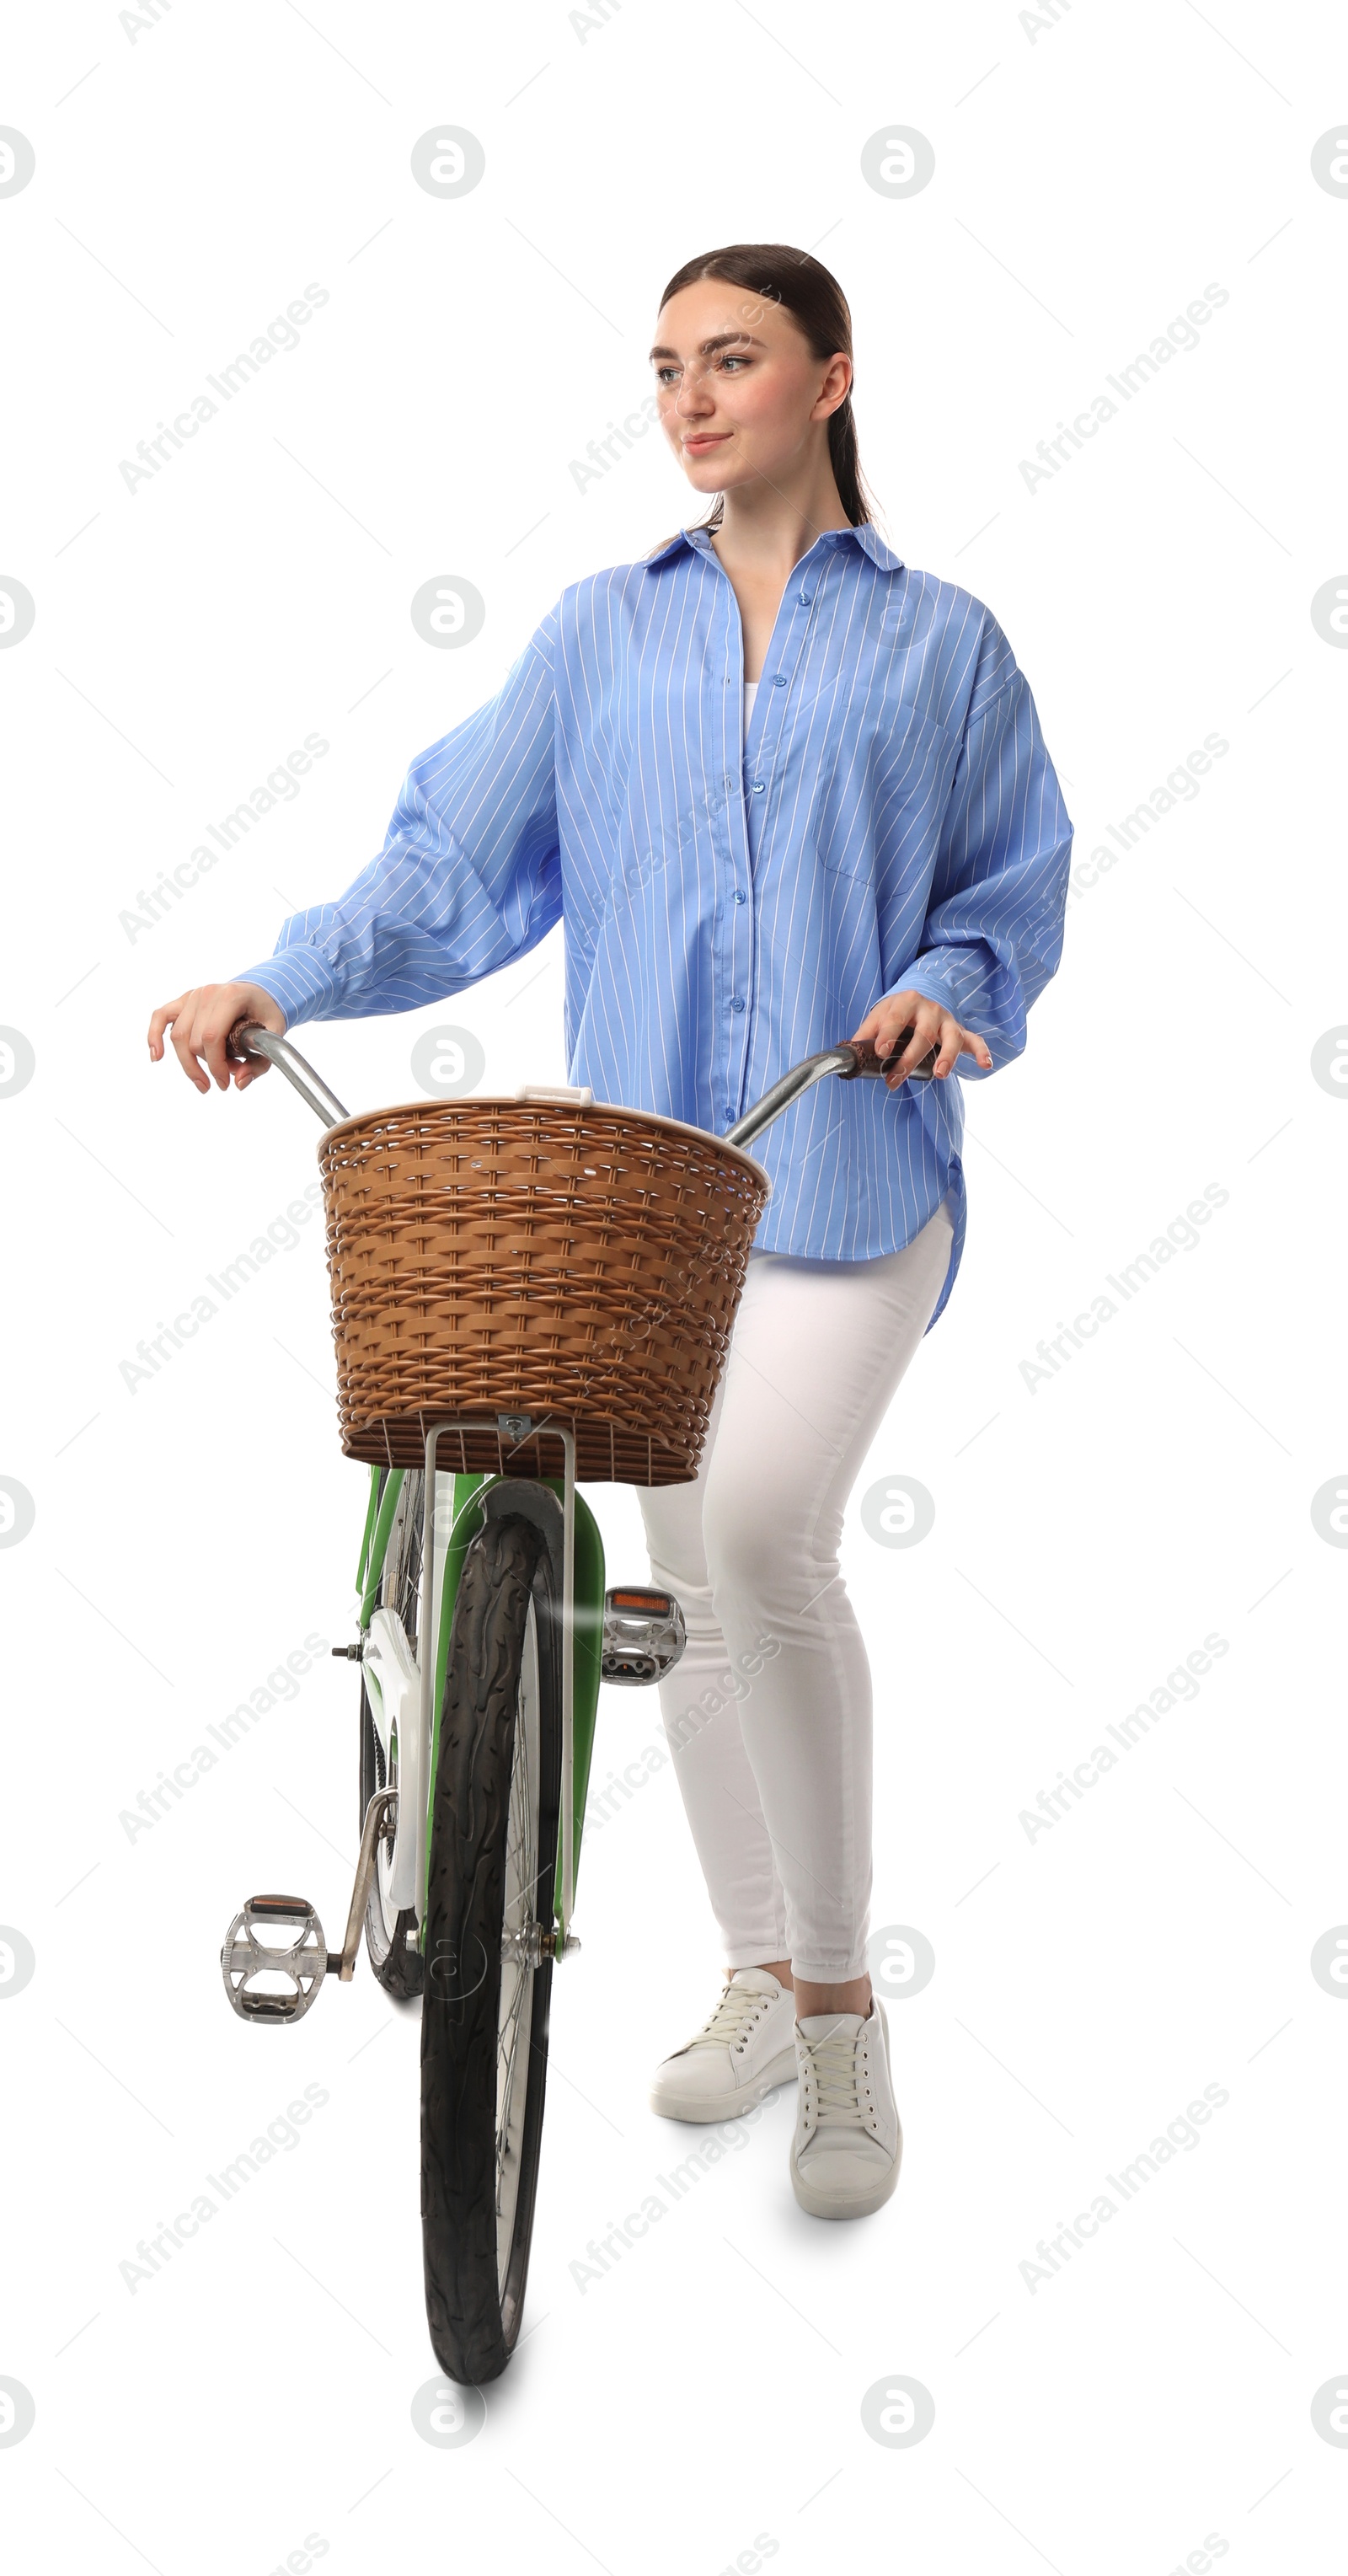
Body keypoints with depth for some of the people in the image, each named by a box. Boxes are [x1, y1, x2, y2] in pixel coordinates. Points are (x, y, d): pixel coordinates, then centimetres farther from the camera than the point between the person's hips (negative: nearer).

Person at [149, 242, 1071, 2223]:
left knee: (770, 1534, -23)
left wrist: (945, 987, -12)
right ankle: (760, 1981, 28)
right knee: (689, 1576, 9)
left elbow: (1017, 887, 9)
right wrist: (280, 986, -6)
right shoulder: (602, 631, 12)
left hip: (852, 1161, -3)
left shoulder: (938, 640, 8)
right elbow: (458, 861, 7)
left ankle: (844, 2008, -5)